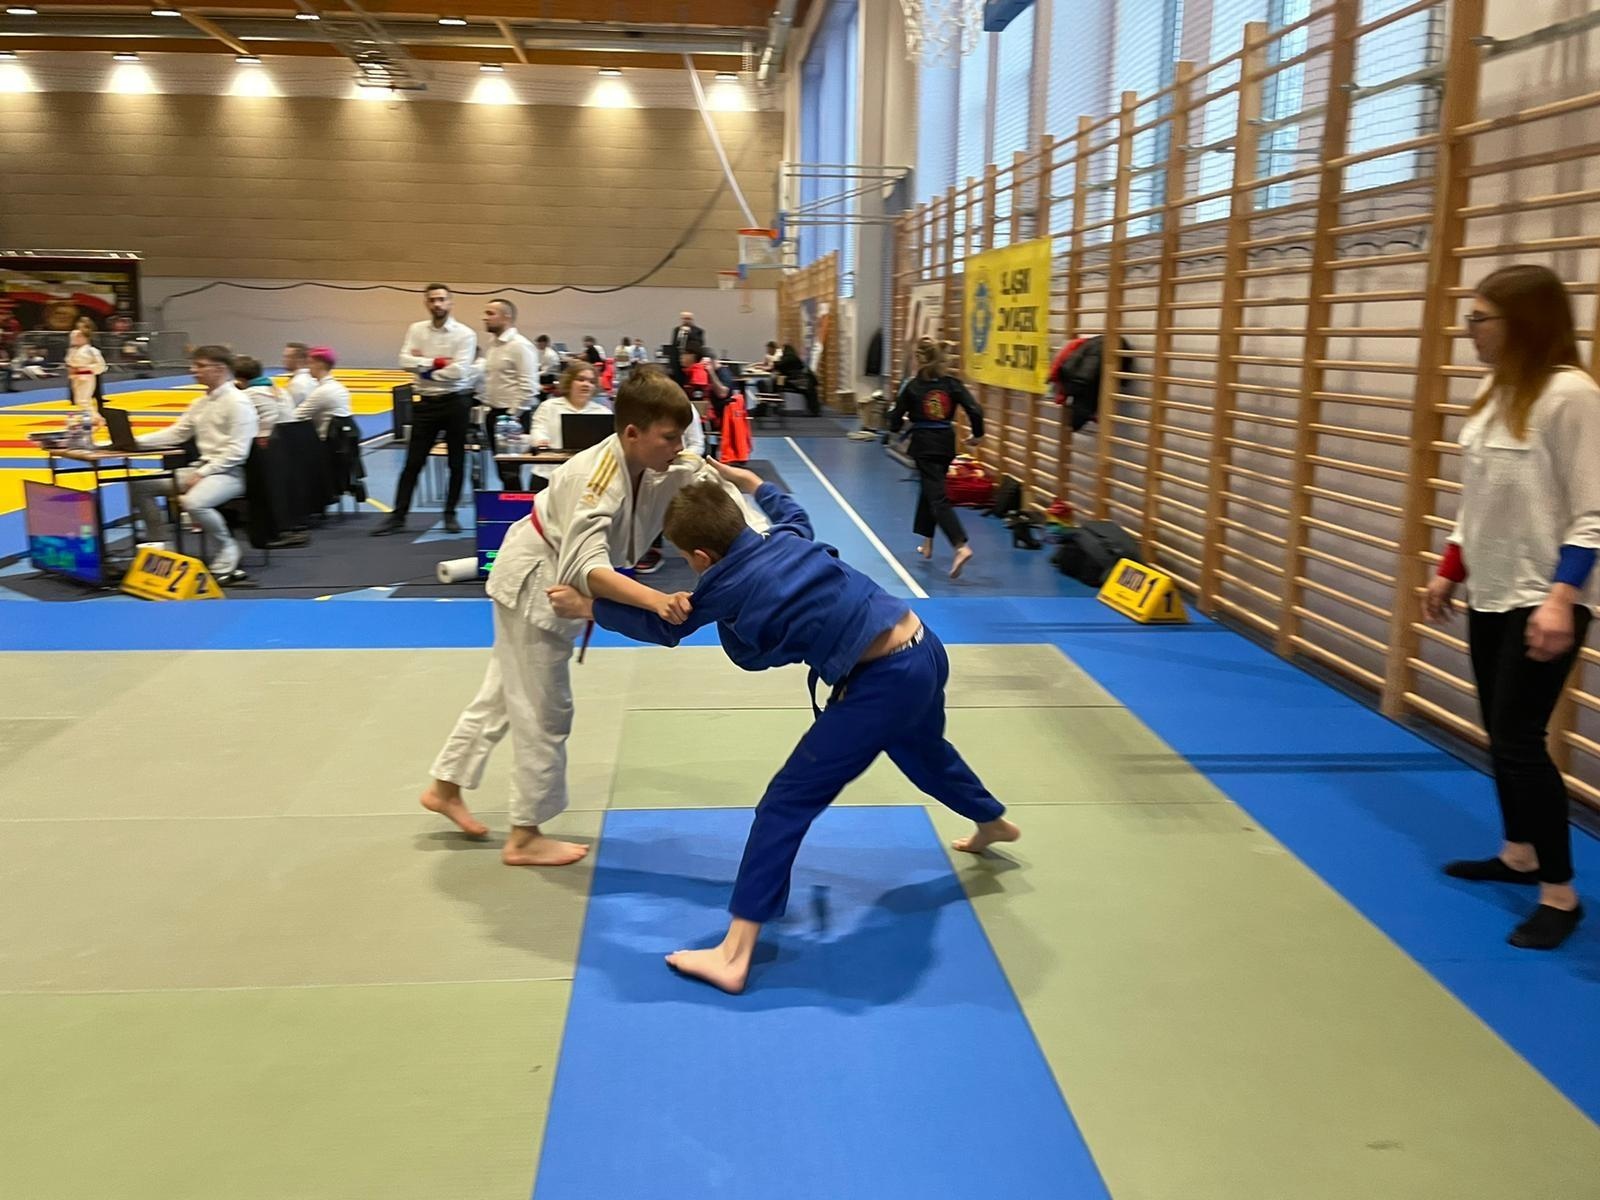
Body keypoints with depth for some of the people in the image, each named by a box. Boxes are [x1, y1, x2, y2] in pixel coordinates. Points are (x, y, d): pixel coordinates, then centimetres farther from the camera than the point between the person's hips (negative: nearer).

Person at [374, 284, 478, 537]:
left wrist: (425, 369, -8)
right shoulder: (416, 330, 6)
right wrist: (436, 362, -14)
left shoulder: (464, 334, -5)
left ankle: (450, 514, 18)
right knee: (413, 462, 3)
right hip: (425, 402, 2)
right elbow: (405, 361, -6)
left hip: (455, 401, -2)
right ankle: (397, 516, 7)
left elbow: (459, 370, -17)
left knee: (456, 462, 6)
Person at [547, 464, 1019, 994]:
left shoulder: (727, 587, -8)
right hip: (924, 648, 9)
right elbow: (788, 508, 37)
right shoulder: (787, 536, 10)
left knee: (787, 803, -5)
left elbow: (663, 625, 9)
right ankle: (993, 823, 68)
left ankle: (733, 956, -5)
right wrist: (748, 481, 48)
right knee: (921, 749, 40)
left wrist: (585, 606, 20)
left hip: (883, 681, -9)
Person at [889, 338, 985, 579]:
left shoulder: (912, 385, -7)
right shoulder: (952, 383, 0)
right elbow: (974, 410, -7)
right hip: (946, 442, 5)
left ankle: (962, 547, -25)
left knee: (937, 496, -8)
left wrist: (896, 426, 23)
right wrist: (977, 434, 10)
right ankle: (927, 542, 33)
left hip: (924, 444, -5)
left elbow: (897, 417, -1)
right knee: (929, 488, 24)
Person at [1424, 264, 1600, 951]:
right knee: (1499, 734, 15)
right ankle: (1519, 854, 31)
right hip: (1490, 594, 8)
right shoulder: (1498, 391, 8)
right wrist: (1449, 571, 17)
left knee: (1519, 740, -7)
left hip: (1541, 600, -8)